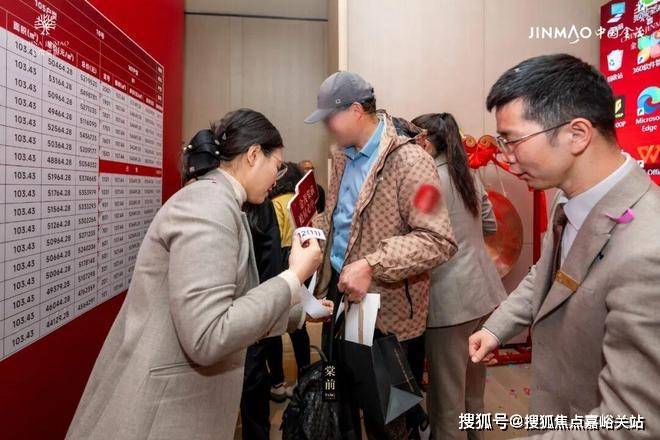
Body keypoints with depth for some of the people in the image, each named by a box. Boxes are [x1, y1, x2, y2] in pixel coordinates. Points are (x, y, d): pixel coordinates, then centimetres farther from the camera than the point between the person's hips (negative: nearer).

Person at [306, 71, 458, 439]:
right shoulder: (342, 157, 8)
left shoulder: (409, 161, -19)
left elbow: (439, 240, -25)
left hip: (382, 305, -7)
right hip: (338, 289, 8)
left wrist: (371, 265, -31)